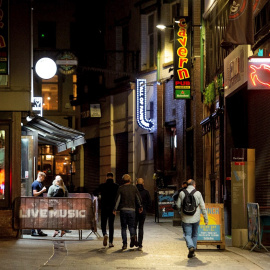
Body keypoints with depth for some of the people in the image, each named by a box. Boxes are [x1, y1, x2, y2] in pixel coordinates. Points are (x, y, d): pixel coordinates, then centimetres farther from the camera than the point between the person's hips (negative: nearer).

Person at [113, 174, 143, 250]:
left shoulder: (120, 188, 0)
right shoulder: (134, 188, 5)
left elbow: (118, 199, -5)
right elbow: (139, 198, 7)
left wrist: (115, 209, -2)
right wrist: (140, 206, 20)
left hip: (123, 209, -1)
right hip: (132, 209, 1)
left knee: (123, 227, 7)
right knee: (131, 226, 10)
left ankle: (124, 244, 1)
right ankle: (132, 235, -22)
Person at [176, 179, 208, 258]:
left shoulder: (182, 193, -3)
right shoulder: (198, 193, -4)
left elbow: (178, 205, 2)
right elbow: (203, 207, -3)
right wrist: (206, 219, 3)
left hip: (186, 218, -1)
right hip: (196, 218, 1)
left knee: (187, 234, 4)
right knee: (194, 235, 16)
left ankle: (191, 247, -23)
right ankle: (192, 252, 20)